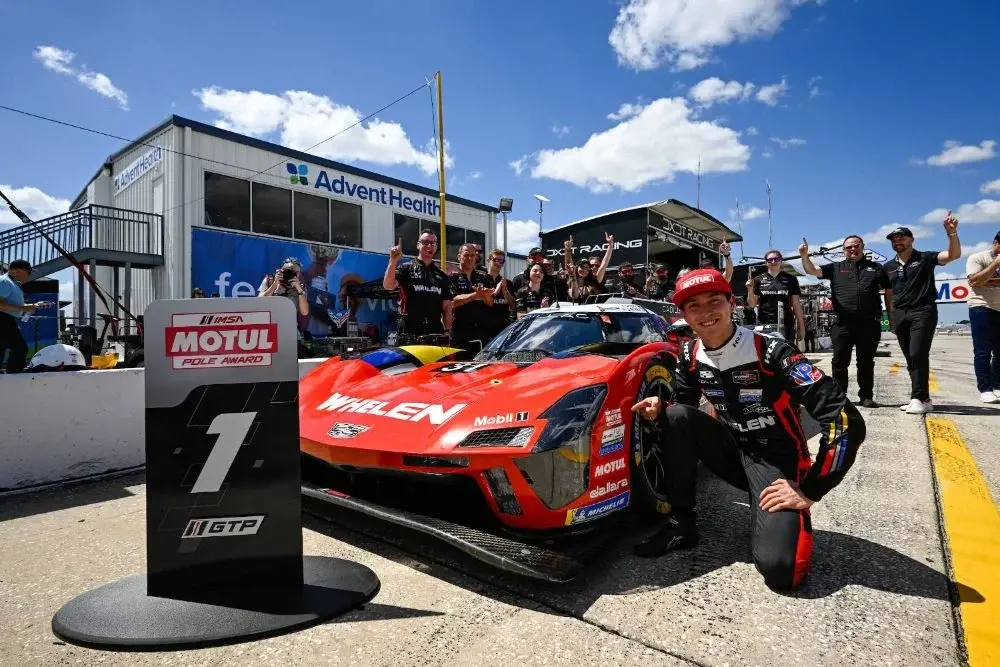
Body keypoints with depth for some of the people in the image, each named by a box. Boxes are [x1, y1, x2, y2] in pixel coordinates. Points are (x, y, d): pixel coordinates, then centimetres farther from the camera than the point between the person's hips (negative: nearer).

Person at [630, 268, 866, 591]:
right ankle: (681, 524, -8)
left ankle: (794, 516, 10)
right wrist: (659, 408, -16)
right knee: (676, 416, -21)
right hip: (734, 449, 5)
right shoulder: (690, 355, -6)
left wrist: (809, 491, -22)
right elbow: (683, 403, 9)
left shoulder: (770, 352, -24)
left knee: (778, 567, -27)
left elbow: (846, 421, -26)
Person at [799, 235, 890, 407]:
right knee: (840, 362, 2)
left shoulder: (876, 268, 14)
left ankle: (866, 396, 16)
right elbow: (812, 270, 0)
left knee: (866, 362, 8)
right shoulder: (836, 268, 12)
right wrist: (804, 256, -20)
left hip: (869, 324, 1)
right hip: (843, 323, -1)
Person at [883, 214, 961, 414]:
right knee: (910, 358, 6)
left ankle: (918, 398, -9)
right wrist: (891, 319, 12)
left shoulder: (925, 258, 3)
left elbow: (954, 255, -13)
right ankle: (923, 398, 14)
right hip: (901, 314, 5)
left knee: (918, 355, -14)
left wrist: (951, 233, -27)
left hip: (923, 312, -5)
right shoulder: (888, 267, 14)